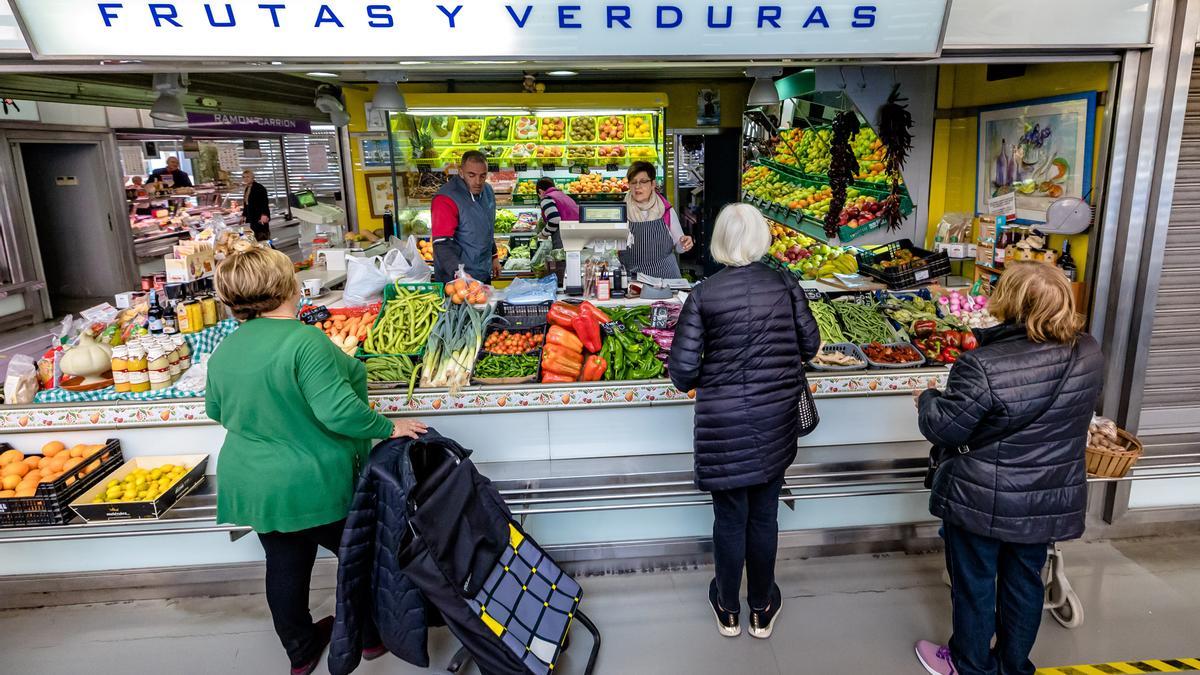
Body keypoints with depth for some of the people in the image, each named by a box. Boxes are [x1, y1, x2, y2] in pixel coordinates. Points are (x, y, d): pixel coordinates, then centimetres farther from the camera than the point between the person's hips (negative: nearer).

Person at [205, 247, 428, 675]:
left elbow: (216, 411, 14)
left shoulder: (223, 351, -1)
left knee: (284, 565, 21)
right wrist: (388, 428, -18)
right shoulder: (303, 341, -25)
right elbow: (338, 410, -31)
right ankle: (371, 634, 35)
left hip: (254, 488, 7)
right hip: (314, 486, -7)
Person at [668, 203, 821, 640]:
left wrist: (702, 382, 10)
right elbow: (810, 345, 3)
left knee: (729, 518, 14)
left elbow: (682, 369, -12)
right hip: (776, 420, 2)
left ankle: (728, 611, 34)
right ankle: (762, 610, 35)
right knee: (764, 516, 17)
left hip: (723, 424, -2)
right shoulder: (785, 285, -5)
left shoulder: (704, 295, -12)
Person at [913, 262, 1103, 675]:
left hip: (984, 501, -6)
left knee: (975, 584, 14)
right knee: (1024, 580, 22)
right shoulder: (1088, 352, -7)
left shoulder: (983, 366, -28)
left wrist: (927, 399, 2)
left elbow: (944, 428, -20)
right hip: (1052, 500, 6)